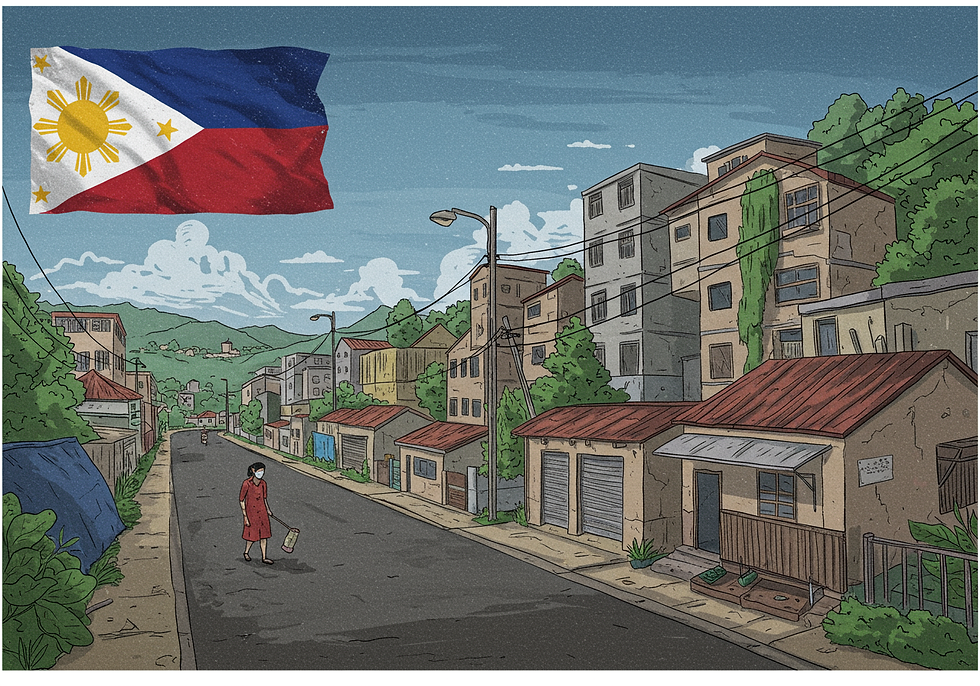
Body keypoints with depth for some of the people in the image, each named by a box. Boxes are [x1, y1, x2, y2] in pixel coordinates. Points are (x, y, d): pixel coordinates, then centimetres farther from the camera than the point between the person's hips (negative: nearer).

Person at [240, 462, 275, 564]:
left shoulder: (263, 483, -1)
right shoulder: (246, 483, -17)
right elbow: (241, 499, -11)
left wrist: (268, 510, 11)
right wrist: (245, 516, -13)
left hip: (262, 511, 5)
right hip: (251, 511, -5)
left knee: (264, 534, 8)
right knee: (252, 535, 5)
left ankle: (264, 557, 19)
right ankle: (246, 553, 34)